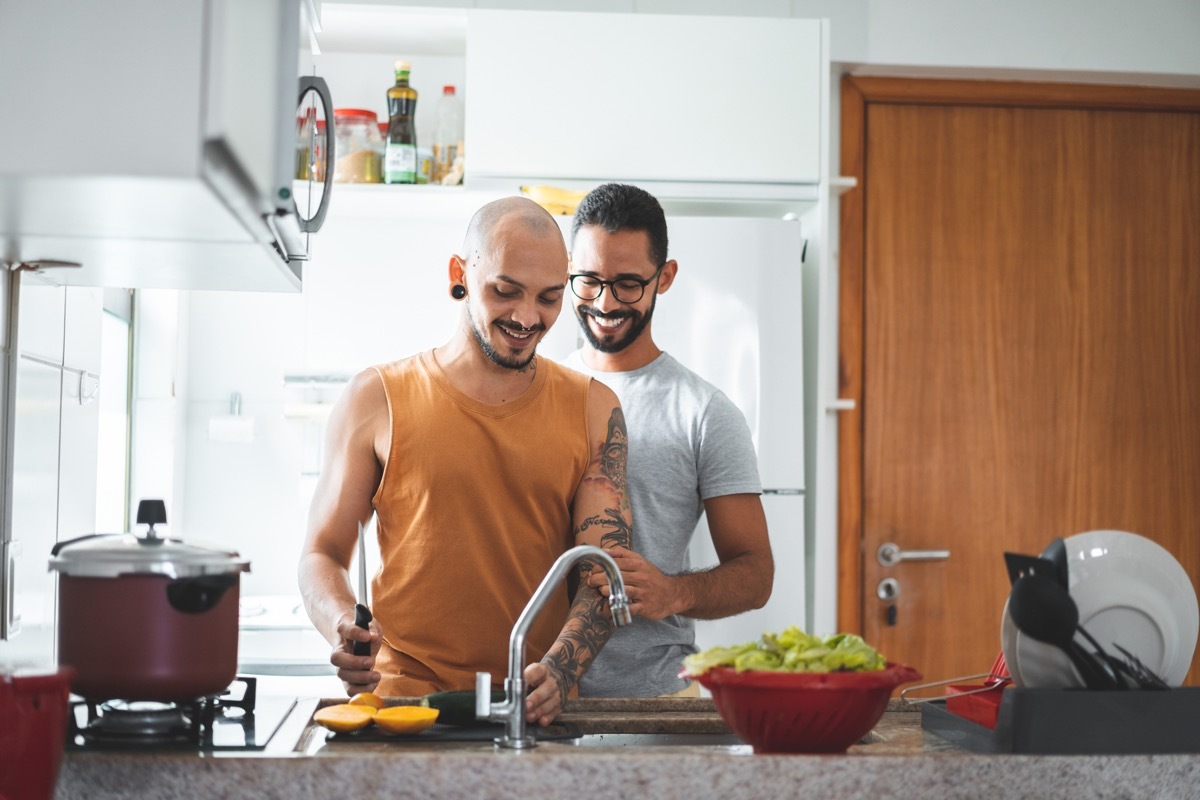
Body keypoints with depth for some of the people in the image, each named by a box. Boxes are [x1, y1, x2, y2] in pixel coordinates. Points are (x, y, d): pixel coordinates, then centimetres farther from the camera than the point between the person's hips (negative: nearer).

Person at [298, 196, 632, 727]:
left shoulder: (593, 410, 10)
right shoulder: (377, 400, 7)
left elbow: (606, 568, 4)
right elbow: (322, 553, 10)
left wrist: (557, 672, -15)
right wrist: (344, 629, -12)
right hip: (402, 697, -1)